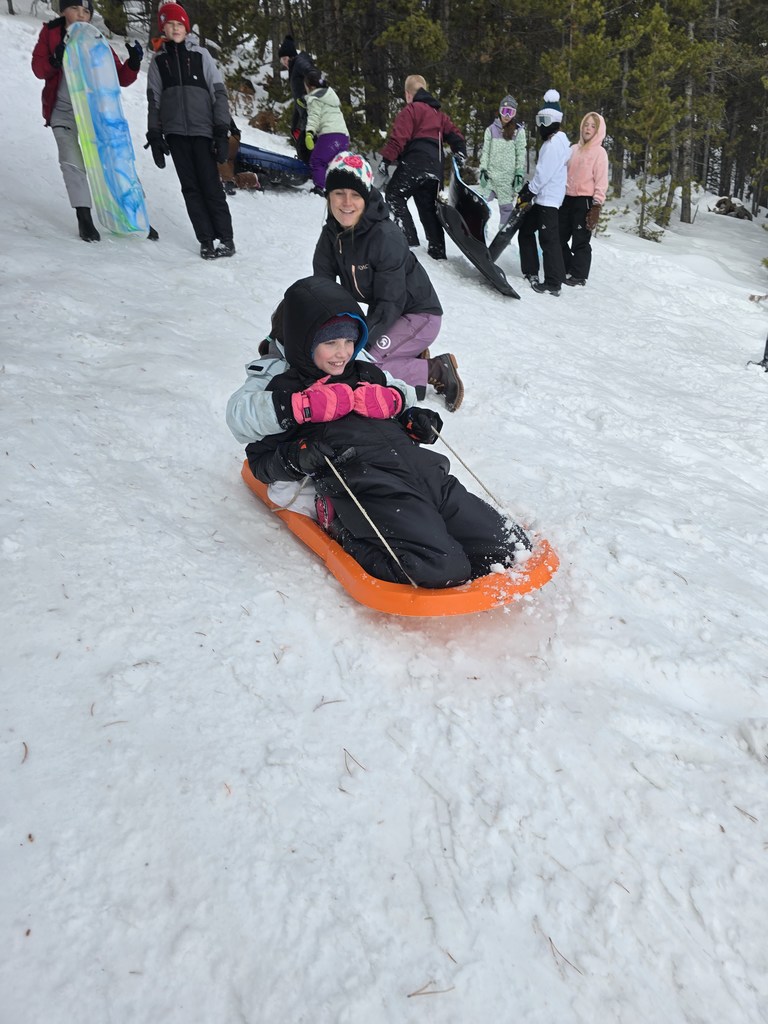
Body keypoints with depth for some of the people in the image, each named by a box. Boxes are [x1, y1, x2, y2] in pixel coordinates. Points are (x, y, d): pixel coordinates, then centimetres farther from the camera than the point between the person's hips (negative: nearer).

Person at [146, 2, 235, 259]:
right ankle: (206, 240, 2)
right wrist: (154, 136, 4)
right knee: (190, 188, -1)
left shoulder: (201, 55, 6)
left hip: (202, 131, -2)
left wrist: (222, 130, -7)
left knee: (210, 185, -7)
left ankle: (226, 238, 0)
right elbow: (154, 101, 12)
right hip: (175, 133, 2)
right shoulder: (159, 61, 11)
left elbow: (219, 93, 2)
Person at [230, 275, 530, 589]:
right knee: (440, 569, -29)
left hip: (421, 467, 6)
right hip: (361, 484, -6)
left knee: (509, 546, -9)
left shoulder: (369, 375, 29)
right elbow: (261, 461, 11)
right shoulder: (286, 392, 14)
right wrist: (299, 457, -10)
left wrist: (415, 423, 16)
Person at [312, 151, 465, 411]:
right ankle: (413, 363, 8)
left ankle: (437, 371, -9)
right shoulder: (331, 234, -4)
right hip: (381, 314, 8)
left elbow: (391, 303, -26)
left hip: (419, 315, -8)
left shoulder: (385, 236, -25)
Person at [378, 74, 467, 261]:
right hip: (435, 167, 8)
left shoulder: (410, 110, 0)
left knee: (394, 195, 0)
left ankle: (409, 238, -15)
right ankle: (437, 250, 9)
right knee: (429, 209, 12)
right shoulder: (438, 113, 25)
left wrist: (386, 158, -9)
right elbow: (454, 134, 22)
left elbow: (398, 137, -11)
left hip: (415, 162, -8)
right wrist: (460, 153, 25)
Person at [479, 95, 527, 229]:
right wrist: (483, 169, -2)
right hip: (491, 174, 1)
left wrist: (520, 173, -4)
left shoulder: (518, 131, 3)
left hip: (508, 176, -1)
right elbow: (485, 151, 8)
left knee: (506, 207, 1)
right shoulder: (491, 129, 8)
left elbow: (521, 154, 2)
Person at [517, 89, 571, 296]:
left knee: (549, 239, -12)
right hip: (542, 198, 11)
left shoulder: (556, 141, -11)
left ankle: (553, 283, -13)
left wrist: (529, 192, -12)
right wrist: (527, 188, 13)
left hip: (549, 198, -11)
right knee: (525, 230, 18)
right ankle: (531, 272, 23)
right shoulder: (552, 141, 21)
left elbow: (544, 172, -19)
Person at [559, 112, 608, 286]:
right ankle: (565, 270, 23)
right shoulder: (574, 149, 15)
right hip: (567, 199, 7)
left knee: (580, 241, -3)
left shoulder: (599, 152, -3)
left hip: (585, 201, -6)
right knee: (560, 237, 9)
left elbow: (601, 181, -9)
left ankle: (578, 275, 6)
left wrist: (596, 206, -15)